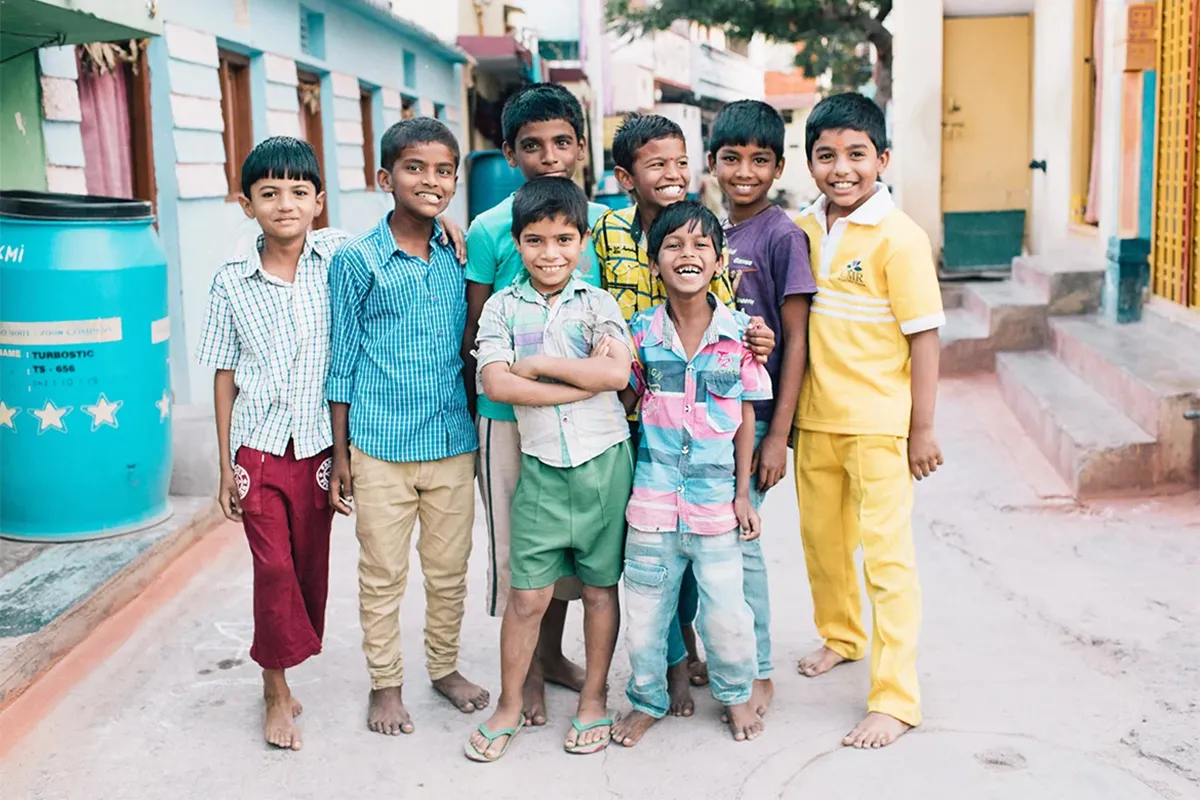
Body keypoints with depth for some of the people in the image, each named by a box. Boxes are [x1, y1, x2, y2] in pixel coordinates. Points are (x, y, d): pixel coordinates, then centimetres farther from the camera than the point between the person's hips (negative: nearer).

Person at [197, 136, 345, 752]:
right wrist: (225, 466, 1)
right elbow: (224, 375, 1)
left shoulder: (337, 255, -5)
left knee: (311, 565, 9)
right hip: (260, 448, -1)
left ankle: (292, 655, 30)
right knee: (274, 568, -1)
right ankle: (277, 691, 16)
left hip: (319, 445, 1)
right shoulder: (232, 282, -3)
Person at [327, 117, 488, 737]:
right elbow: (342, 361, -1)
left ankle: (445, 667, 35)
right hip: (380, 445, -3)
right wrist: (339, 454, -1)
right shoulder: (356, 260, -5)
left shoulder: (462, 255, 3)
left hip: (453, 441, 3)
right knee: (382, 575, 9)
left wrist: (480, 430, 11)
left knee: (449, 569, 15)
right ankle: (385, 683, 27)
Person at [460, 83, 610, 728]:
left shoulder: (604, 222, 2)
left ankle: (552, 654, 35)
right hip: (508, 414, -3)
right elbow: (473, 333, -1)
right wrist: (473, 407, 0)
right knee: (514, 541, 6)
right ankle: (526, 674, 24)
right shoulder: (490, 229, -7)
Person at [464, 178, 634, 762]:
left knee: (599, 586, 11)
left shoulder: (597, 303, 1)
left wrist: (537, 364, -12)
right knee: (527, 592, 3)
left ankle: (594, 696, 27)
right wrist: (587, 376, -14)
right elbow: (496, 384, -13)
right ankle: (511, 703, 20)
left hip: (605, 461, 0)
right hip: (542, 467, 0)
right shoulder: (502, 307, 1)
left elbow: (618, 373, -14)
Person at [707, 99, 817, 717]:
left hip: (753, 413, -6)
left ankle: (757, 672, 14)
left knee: (736, 537, -4)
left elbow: (796, 340, -9)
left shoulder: (782, 235, -8)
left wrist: (778, 433, -13)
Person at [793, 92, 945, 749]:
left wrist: (922, 427, -12)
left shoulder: (898, 237, -14)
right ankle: (841, 635, 46)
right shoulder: (804, 228, 3)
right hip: (815, 417, 6)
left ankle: (895, 699, 8)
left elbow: (924, 336, -12)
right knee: (821, 538, 21)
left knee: (887, 554, -1)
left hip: (878, 422, -6)